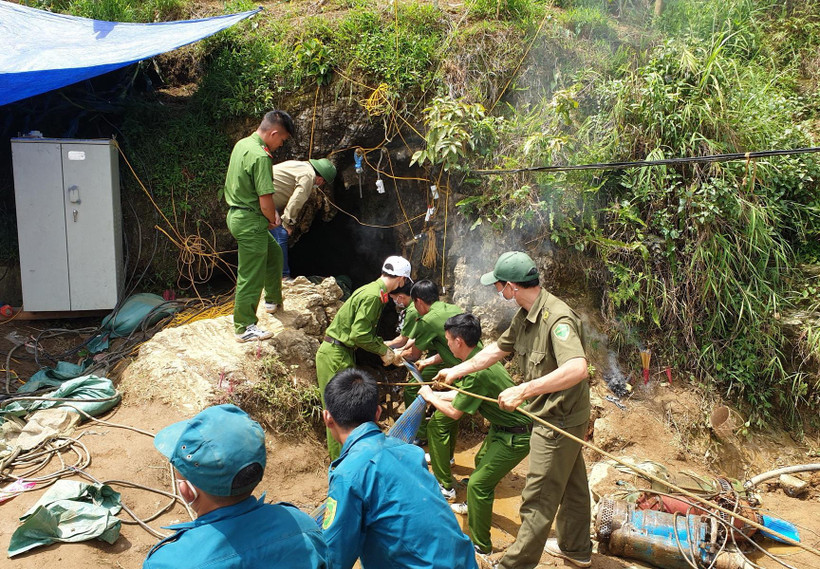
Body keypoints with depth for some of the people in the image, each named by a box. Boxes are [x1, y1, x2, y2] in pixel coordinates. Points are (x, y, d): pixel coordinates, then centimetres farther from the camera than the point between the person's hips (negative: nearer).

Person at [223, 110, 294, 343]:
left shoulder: (242, 144, 8)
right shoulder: (260, 156, -22)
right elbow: (266, 201, -24)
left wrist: (270, 214, 12)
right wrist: (273, 219, -2)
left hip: (236, 214, 10)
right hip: (251, 222, -10)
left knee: (274, 253, 28)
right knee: (250, 277, 0)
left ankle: (273, 300, 44)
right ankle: (244, 328, 11)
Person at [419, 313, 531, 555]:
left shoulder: (477, 372, -29)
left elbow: (454, 412, -17)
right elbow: (463, 393, 14)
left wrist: (430, 397, -2)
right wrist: (436, 394, 18)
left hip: (515, 436, -10)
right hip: (502, 428, 10)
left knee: (478, 483, -7)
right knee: (481, 461, 29)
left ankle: (481, 546, 8)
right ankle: (475, 506, 54)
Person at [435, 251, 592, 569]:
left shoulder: (557, 318, -29)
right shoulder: (524, 316, 1)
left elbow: (577, 369, -42)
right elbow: (497, 350, 14)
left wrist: (523, 391, -42)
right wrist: (455, 371, 20)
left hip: (560, 420, -10)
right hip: (552, 415, 10)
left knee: (538, 500, 4)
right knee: (572, 485, 26)